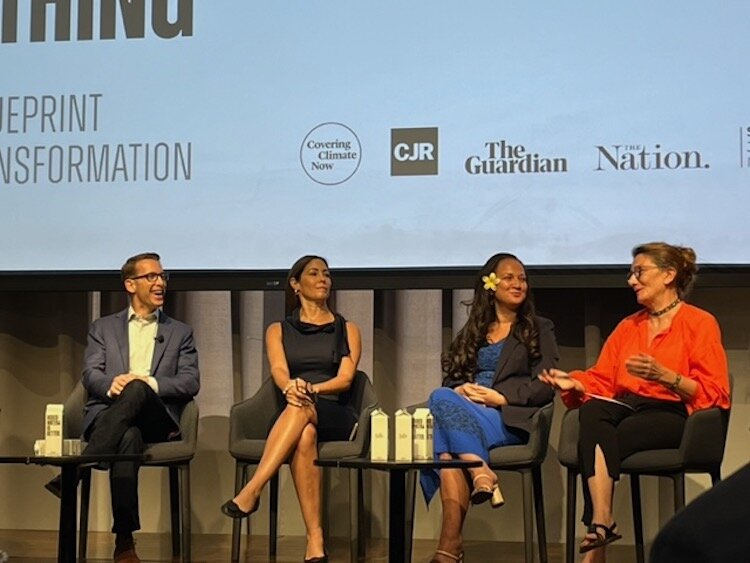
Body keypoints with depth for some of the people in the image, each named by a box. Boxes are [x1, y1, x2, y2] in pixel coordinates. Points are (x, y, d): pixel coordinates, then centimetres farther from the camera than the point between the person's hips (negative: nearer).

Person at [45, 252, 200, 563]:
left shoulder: (180, 333, 22)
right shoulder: (103, 327, 23)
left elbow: (191, 382, 7)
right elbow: (90, 374, 8)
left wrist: (150, 383, -12)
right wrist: (111, 383, -17)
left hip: (156, 419, 0)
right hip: (107, 415, 0)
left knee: (137, 389, -36)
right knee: (128, 436, -39)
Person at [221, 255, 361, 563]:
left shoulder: (347, 330, 16)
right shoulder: (279, 330, 17)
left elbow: (345, 378, 0)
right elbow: (279, 372, -3)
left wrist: (310, 388, -21)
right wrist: (290, 387, -29)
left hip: (336, 416, 0)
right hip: (292, 416, 0)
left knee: (303, 408, -37)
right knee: (304, 436, -38)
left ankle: (251, 492, -46)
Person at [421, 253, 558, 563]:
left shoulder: (540, 329, 17)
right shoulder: (471, 331, 28)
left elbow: (545, 386, 3)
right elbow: (450, 377, 20)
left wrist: (501, 397, -11)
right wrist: (460, 390, -6)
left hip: (510, 419, -3)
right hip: (464, 414, 3)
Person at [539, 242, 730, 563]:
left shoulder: (700, 323, 6)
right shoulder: (628, 327, 24)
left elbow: (713, 392, -3)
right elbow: (601, 380, 18)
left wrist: (664, 376, -19)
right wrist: (573, 383, -4)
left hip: (673, 414, -4)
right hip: (625, 408, 4)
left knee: (593, 443, -32)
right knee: (591, 411, -34)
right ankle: (602, 522, -43)